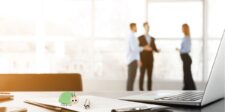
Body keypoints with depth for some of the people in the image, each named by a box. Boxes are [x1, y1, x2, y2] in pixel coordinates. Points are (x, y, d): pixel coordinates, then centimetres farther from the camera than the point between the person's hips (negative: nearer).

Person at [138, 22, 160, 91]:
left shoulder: (152, 39, 13)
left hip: (150, 59, 4)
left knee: (150, 76, 3)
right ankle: (141, 89, -1)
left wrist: (158, 50, -12)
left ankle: (149, 89, 7)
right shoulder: (140, 38, -1)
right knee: (142, 75, -6)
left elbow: (155, 49, 11)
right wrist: (144, 48, -22)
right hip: (143, 59, -4)